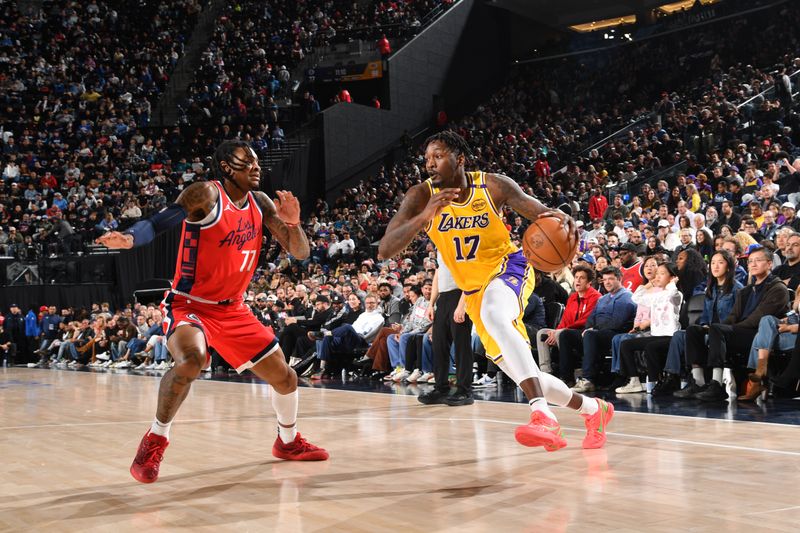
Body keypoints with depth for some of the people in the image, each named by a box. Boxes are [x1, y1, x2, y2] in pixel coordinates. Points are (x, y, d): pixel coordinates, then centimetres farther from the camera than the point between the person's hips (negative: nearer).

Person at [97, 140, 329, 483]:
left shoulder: (260, 203, 4)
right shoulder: (207, 194, -15)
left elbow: (300, 253, 4)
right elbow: (156, 223, -24)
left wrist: (292, 223, -16)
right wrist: (128, 238, -44)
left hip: (233, 310, 7)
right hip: (189, 304, -6)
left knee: (285, 377, 10)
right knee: (192, 360, -37)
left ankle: (288, 442, 37)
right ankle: (155, 440, -16)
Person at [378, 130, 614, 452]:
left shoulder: (494, 186, -15)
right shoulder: (422, 197, -13)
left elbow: (543, 216, -12)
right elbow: (384, 251, -23)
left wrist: (561, 220, -37)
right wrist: (425, 216, -38)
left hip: (509, 267, -4)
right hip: (473, 290, 4)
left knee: (494, 315, -40)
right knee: (521, 374, 7)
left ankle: (542, 415, -47)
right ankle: (593, 409, 33)